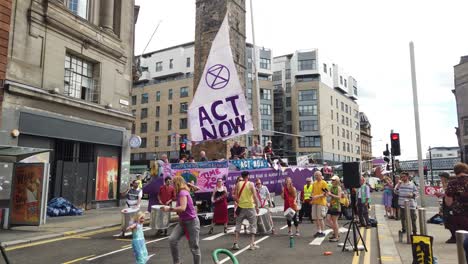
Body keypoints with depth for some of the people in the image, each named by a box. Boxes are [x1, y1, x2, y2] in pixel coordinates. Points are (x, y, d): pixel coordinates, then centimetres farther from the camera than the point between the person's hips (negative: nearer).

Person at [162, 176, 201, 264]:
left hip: (192, 222, -8)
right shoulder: (181, 193, 10)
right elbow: (179, 208, 11)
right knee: (172, 239, -9)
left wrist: (169, 209, -26)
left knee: (194, 247, 3)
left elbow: (182, 208, -32)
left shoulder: (183, 193, -19)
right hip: (183, 222, 9)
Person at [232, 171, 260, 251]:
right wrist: (257, 206, -3)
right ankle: (252, 244, 6)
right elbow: (255, 196, -10)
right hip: (250, 207, -2)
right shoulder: (251, 184, -6)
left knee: (238, 225, 13)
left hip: (241, 207, 3)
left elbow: (235, 195, -1)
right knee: (253, 225, 9)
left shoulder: (238, 184, 1)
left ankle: (235, 243, 8)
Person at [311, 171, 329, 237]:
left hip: (321, 203, -7)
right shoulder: (314, 183, 15)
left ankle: (322, 232, 7)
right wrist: (312, 196, 2)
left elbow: (325, 193, -11)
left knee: (320, 218, -4)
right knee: (315, 218, 8)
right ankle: (318, 231, 20)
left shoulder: (324, 183, -6)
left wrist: (318, 196, -21)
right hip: (314, 202, 7)